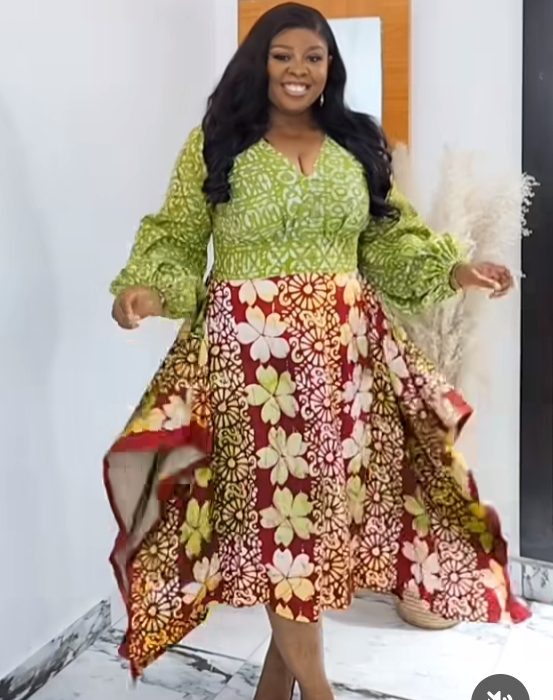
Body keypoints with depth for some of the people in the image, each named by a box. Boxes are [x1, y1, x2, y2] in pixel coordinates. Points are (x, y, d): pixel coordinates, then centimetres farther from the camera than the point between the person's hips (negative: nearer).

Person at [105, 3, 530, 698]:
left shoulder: (358, 145, 12)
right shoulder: (215, 143, 2)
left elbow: (387, 244, 14)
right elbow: (177, 240, -1)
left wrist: (453, 270, 1)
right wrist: (146, 290, -19)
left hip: (345, 348, 4)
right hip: (253, 350, -3)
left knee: (328, 498, 6)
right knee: (274, 502, -2)